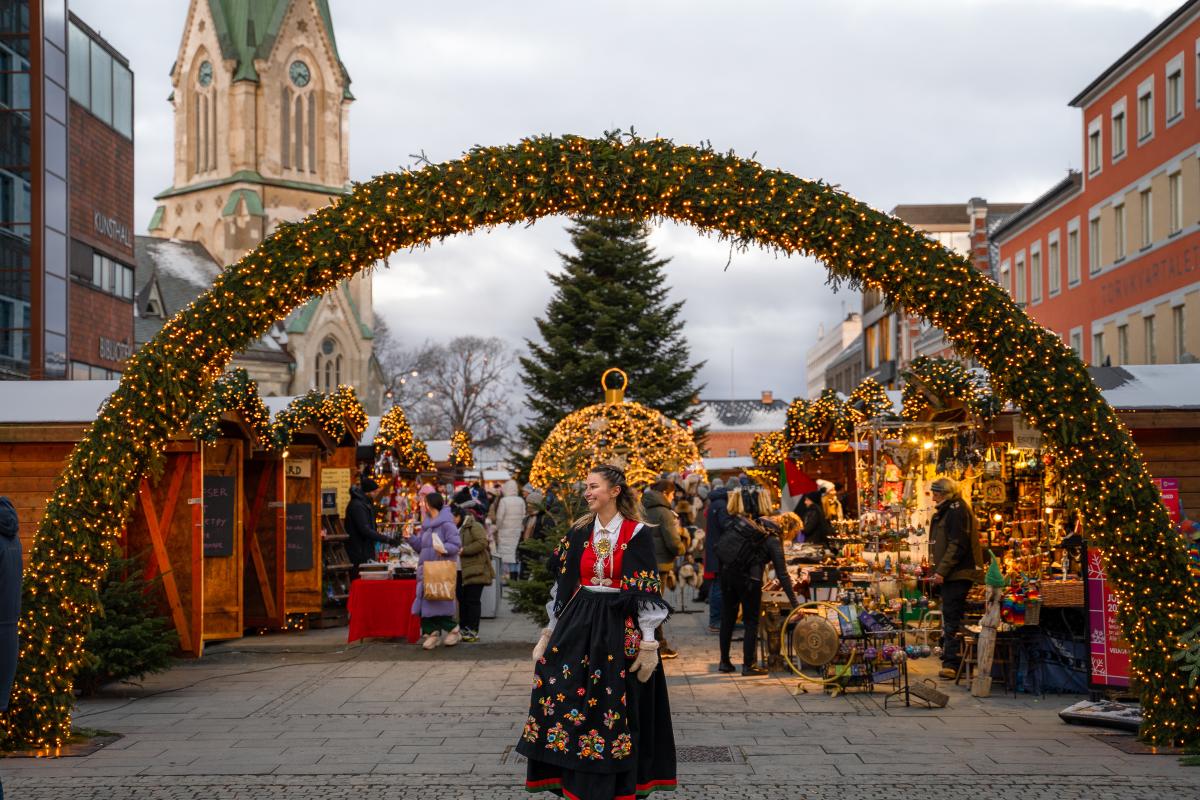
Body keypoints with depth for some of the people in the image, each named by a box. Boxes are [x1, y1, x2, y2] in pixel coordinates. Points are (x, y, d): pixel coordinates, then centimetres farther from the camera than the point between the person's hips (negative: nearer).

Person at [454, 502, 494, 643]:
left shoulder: (474, 526, -7)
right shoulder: (458, 529, 19)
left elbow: (482, 542, -19)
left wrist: (463, 550, -19)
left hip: (476, 570, -8)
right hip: (462, 572, 8)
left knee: (473, 600, -7)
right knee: (462, 600, 9)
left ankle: (473, 631, -4)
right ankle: (464, 629, 17)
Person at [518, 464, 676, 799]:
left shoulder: (637, 534, -6)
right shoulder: (579, 531, 7)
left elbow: (647, 591, -7)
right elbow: (564, 583, 11)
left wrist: (648, 642, -11)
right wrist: (551, 630, 10)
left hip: (619, 625, -4)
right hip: (578, 623, 4)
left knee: (614, 706, 1)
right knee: (564, 698, 0)